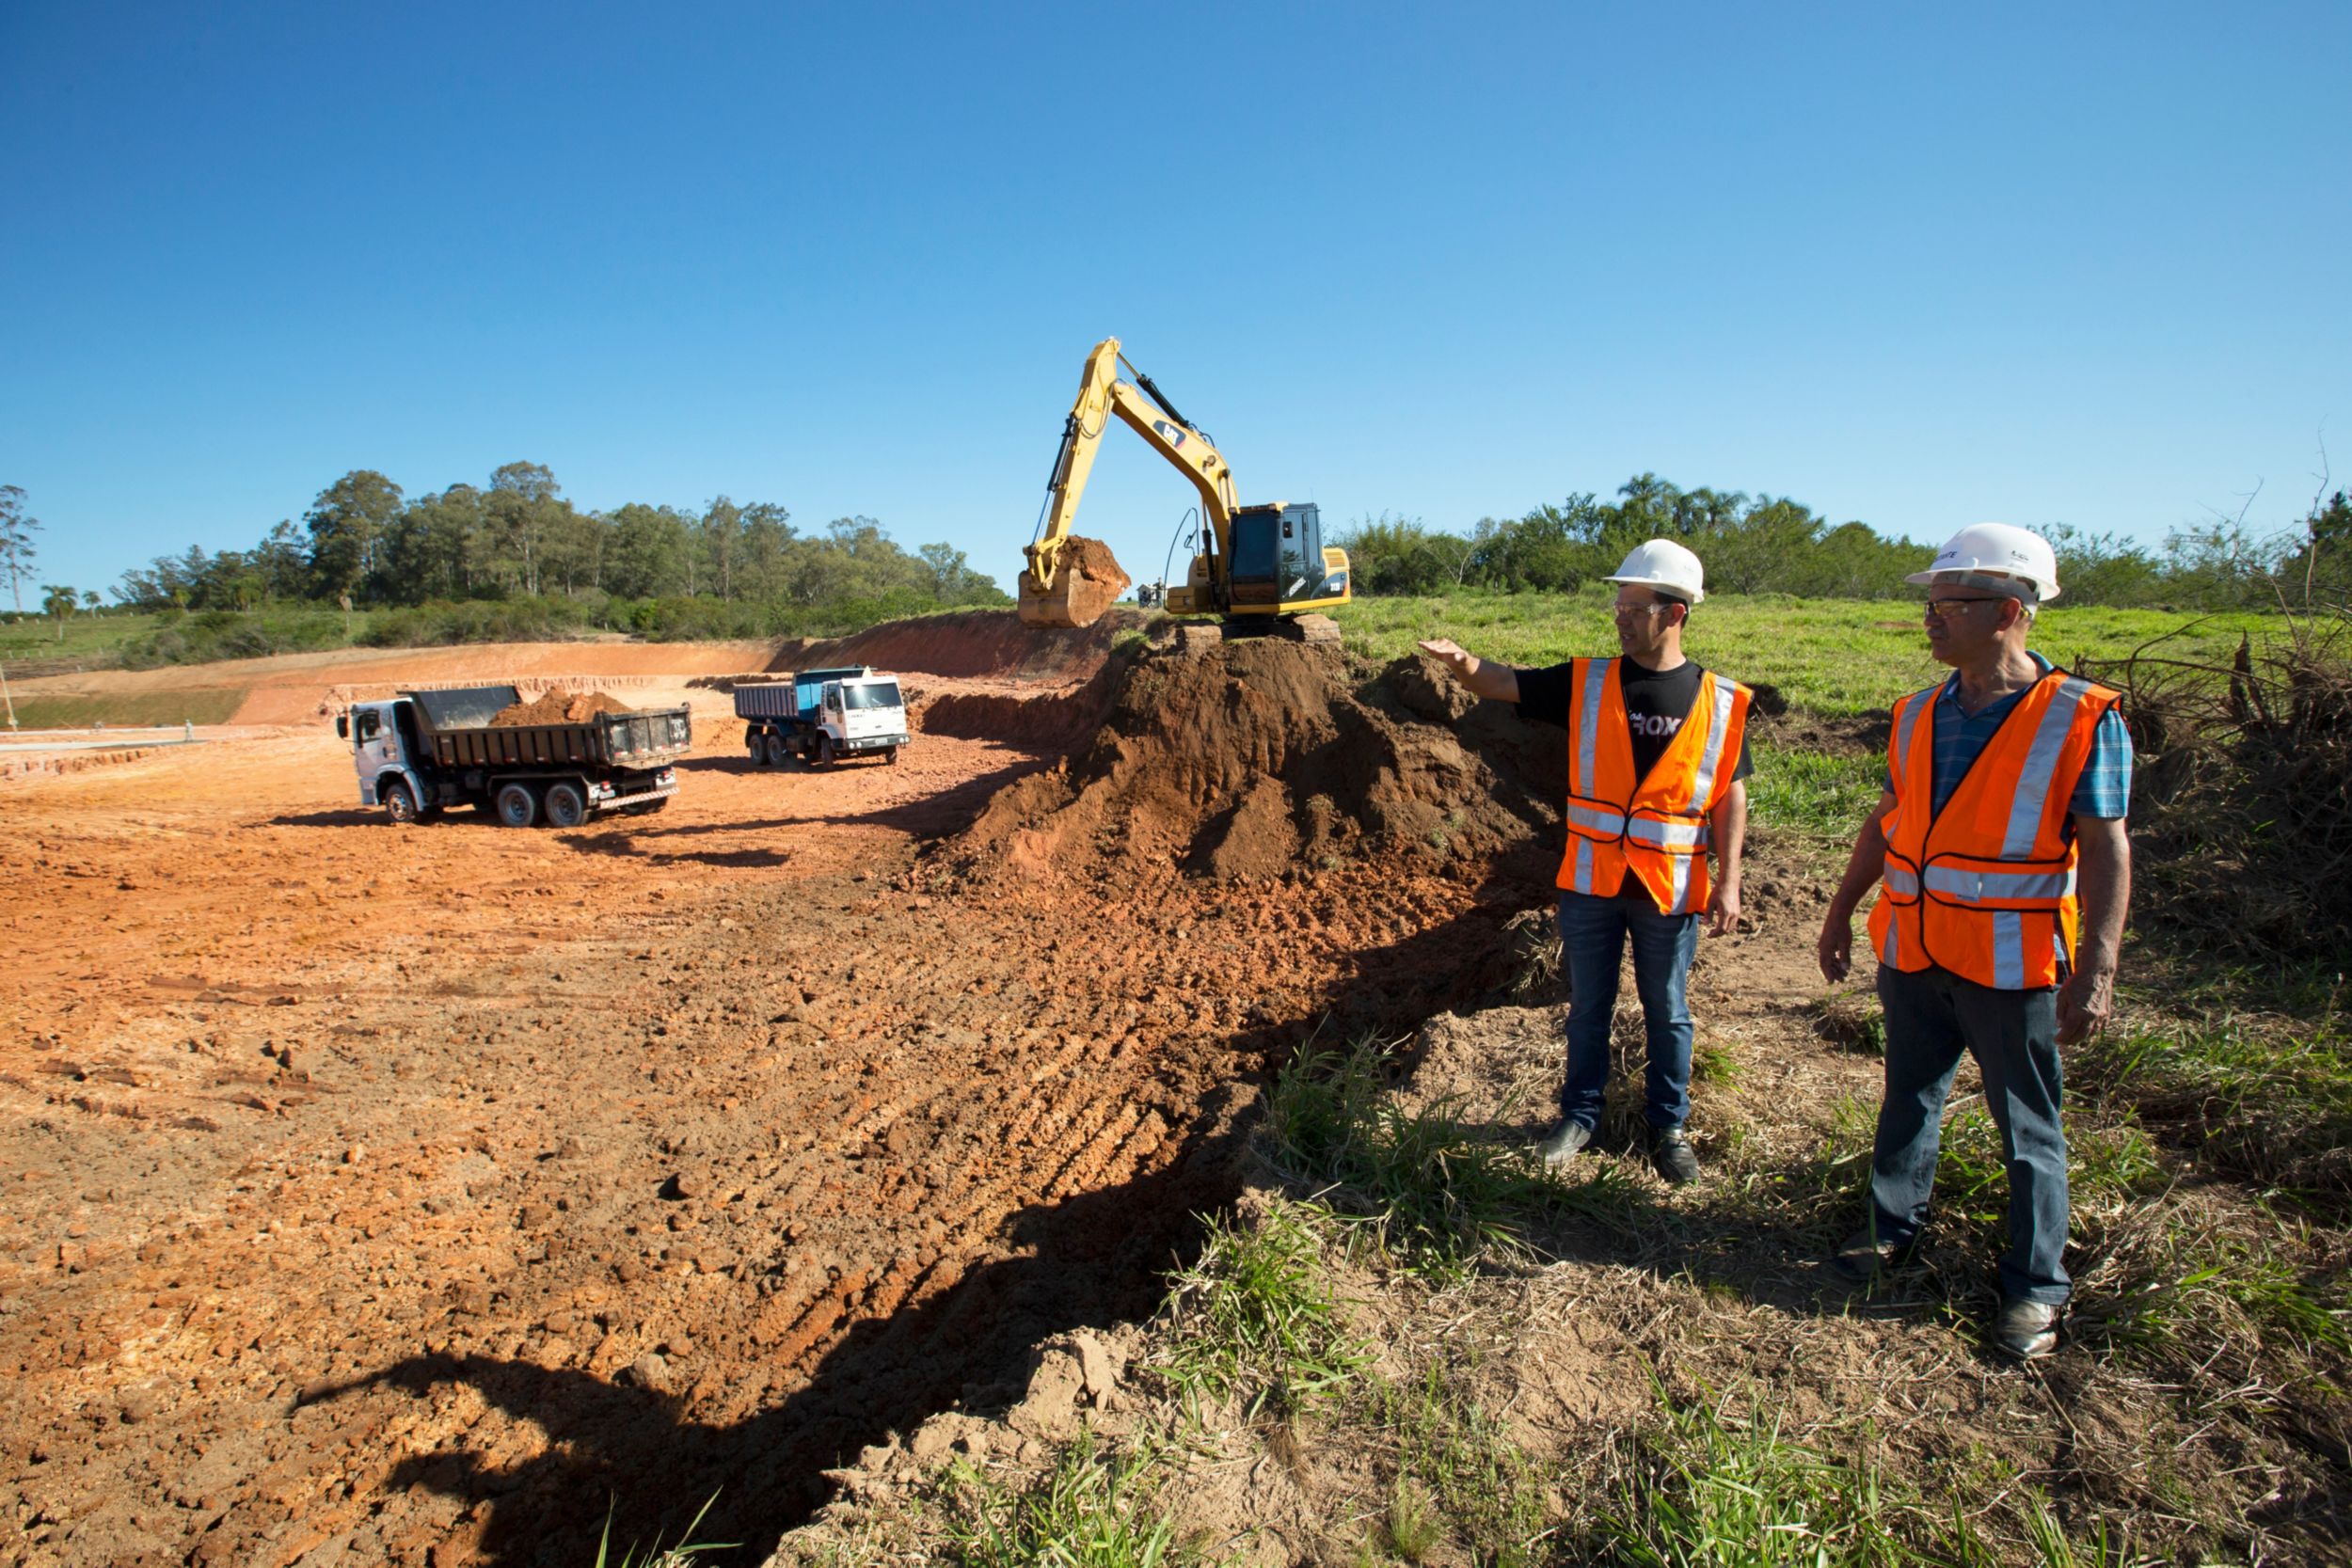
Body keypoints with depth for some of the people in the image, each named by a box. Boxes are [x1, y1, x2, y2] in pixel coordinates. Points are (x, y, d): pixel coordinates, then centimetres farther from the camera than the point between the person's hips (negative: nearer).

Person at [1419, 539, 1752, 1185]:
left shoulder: (1720, 701, -4)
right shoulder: (1586, 682, -2)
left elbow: (1729, 796, 0)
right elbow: (1501, 683, -6)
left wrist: (1728, 880, -3)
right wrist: (1460, 660, -28)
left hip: (1669, 890, -1)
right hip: (1590, 884, 1)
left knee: (1667, 1013, 14)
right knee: (1588, 1009, 15)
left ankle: (1670, 1125, 33)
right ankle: (1580, 1114, 32)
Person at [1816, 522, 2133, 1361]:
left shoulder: (2080, 719, -11)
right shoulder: (1920, 714, 5)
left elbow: (2107, 853, -12)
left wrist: (2096, 970, -17)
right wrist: (1842, 911, 16)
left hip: (2012, 967, -5)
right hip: (1913, 954, 5)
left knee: (2029, 1130, 8)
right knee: (1908, 1098, 18)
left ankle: (2036, 1287, 23)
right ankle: (1893, 1228, 35)